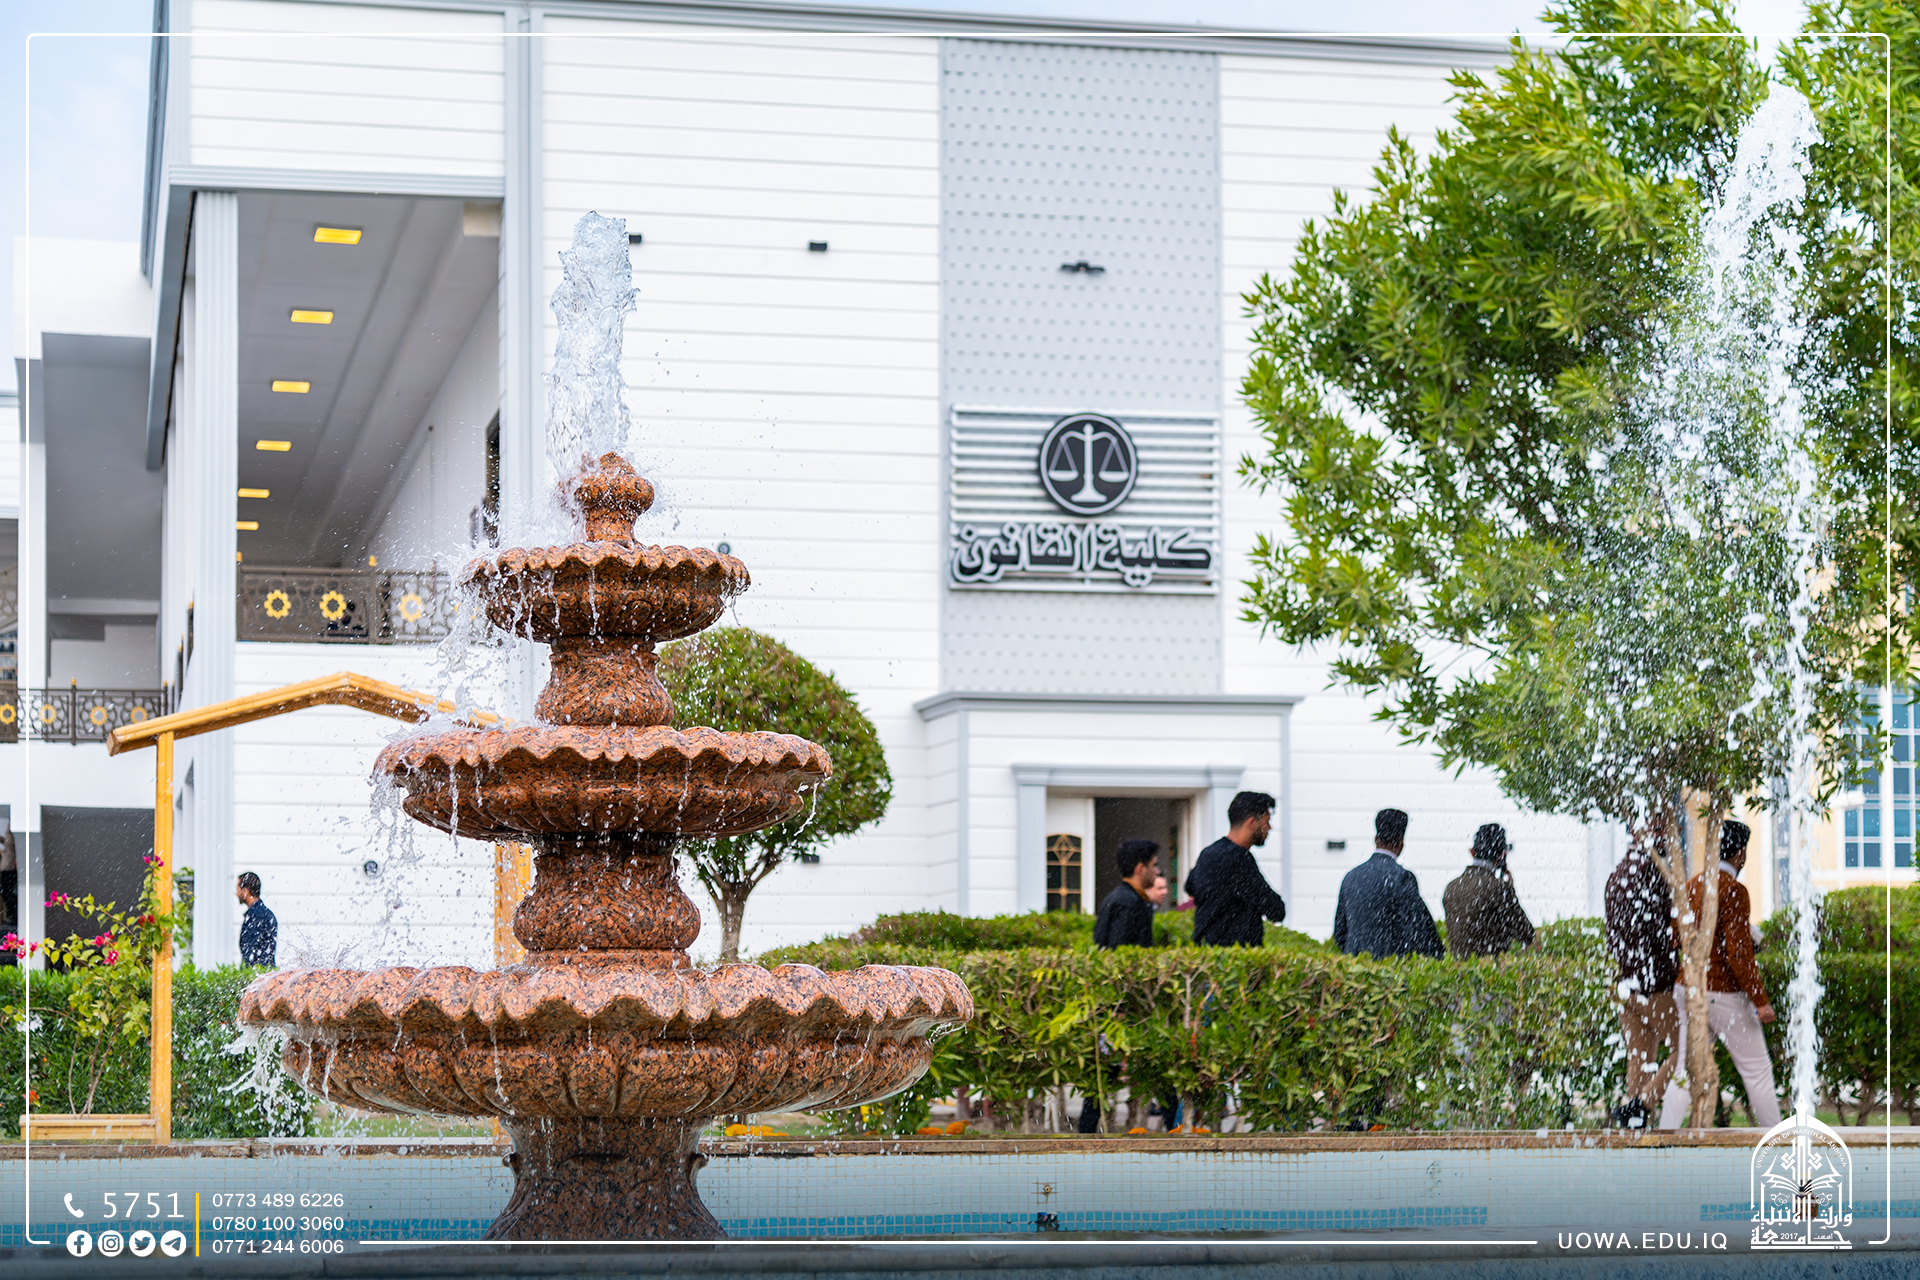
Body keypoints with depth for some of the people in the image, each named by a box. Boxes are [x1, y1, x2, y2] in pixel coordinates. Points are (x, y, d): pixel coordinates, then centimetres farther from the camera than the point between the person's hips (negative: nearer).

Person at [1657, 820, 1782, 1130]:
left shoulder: (1691, 886, 9)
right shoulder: (1733, 890, -15)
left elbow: (1671, 941, 14)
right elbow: (1739, 953, -21)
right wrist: (1760, 1000, -17)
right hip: (1724, 996, -7)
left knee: (1686, 1072, 6)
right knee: (1757, 1070, 5)